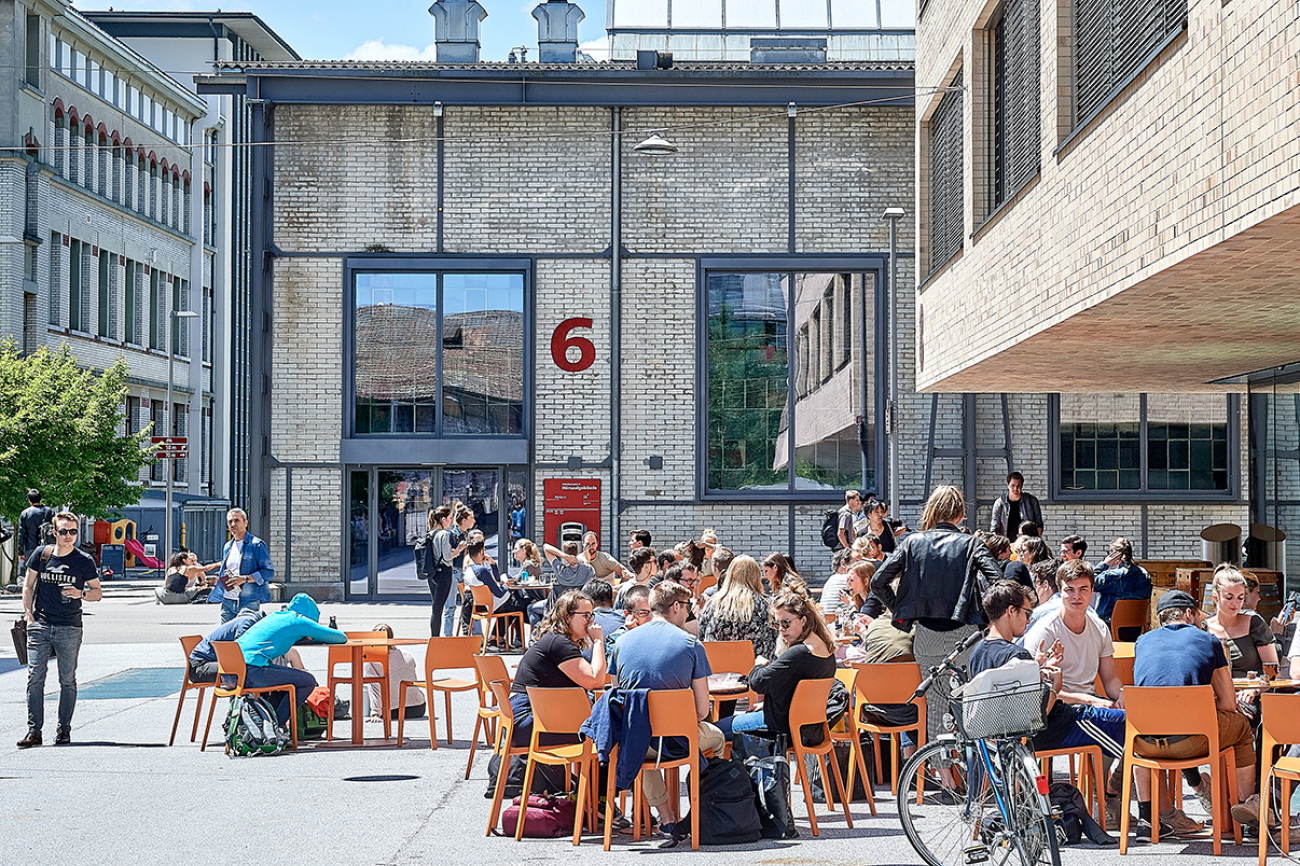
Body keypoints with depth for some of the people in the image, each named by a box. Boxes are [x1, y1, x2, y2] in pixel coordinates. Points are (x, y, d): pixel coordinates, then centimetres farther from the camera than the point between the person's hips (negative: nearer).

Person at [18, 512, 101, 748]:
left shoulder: (84, 561, 0)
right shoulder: (41, 554, 4)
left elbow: (97, 592, 7)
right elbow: (28, 586, 12)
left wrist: (81, 594, -13)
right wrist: (28, 614, 3)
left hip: (70, 628, -1)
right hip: (40, 625, 1)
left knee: (68, 681, 5)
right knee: (35, 678, -3)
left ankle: (64, 729, 16)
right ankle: (34, 730, 1)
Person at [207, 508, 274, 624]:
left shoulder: (257, 545, -3)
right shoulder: (227, 547, 19)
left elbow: (269, 572, -9)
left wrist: (245, 578, -17)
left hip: (249, 602, -6)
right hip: (227, 601, 6)